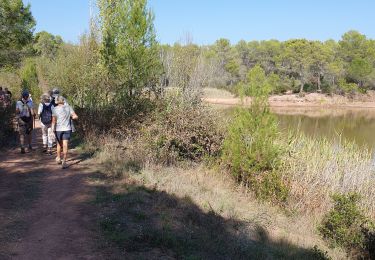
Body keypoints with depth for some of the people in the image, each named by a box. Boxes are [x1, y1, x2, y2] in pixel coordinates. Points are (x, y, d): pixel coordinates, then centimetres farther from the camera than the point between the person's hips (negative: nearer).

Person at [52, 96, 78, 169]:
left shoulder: (55, 109, -6)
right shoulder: (68, 108, -2)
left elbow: (54, 120, -11)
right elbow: (75, 116, -5)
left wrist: (53, 129, -4)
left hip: (58, 129, 0)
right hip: (67, 129, 0)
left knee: (59, 144, 20)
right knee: (65, 145, 0)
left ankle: (58, 158, 37)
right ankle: (64, 162, -5)